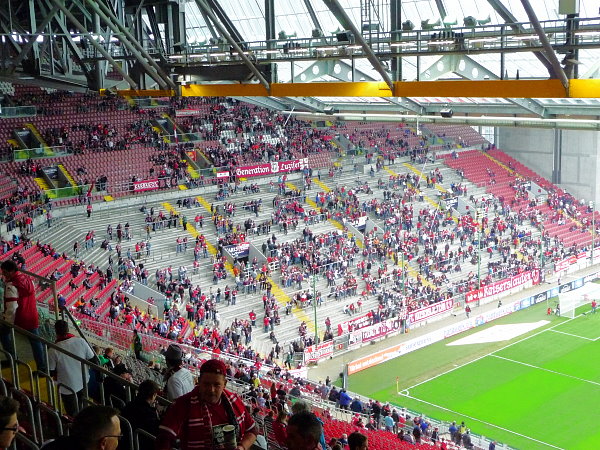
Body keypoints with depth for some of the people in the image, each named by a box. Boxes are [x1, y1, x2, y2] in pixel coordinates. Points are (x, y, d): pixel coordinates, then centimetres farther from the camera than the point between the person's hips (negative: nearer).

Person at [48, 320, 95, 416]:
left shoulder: (53, 350, -22)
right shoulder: (81, 341, -15)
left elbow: (51, 372, -13)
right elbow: (93, 360, -7)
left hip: (67, 387, -3)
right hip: (83, 383, 4)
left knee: (74, 415, 14)